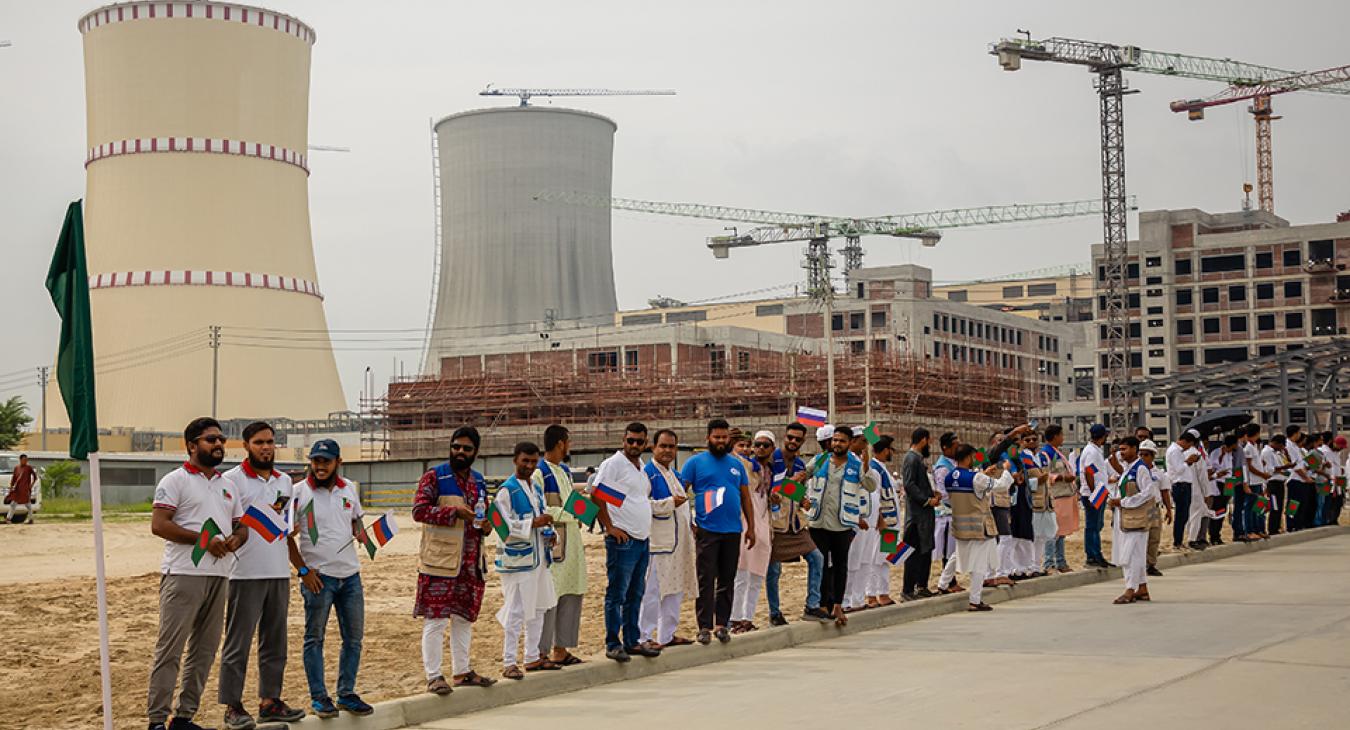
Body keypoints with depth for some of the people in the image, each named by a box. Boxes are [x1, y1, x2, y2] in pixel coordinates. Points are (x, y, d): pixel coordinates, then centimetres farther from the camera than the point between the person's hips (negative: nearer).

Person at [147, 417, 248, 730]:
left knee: (204, 650, 9)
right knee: (170, 648, -6)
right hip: (184, 573, -7)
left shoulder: (228, 486, 19)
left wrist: (235, 540, -2)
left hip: (218, 576, 7)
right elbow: (158, 525, -11)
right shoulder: (175, 481, -2)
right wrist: (203, 539, -16)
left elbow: (242, 526, 22)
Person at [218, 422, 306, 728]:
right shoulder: (233, 480, -4)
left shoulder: (285, 481, 15)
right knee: (238, 642, -2)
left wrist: (298, 566, 14)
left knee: (275, 641, 11)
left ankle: (269, 700, 18)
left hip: (279, 573, 6)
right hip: (246, 574, -6)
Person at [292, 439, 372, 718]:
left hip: (351, 574, 5)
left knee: (354, 637, 9)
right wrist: (303, 570, -11)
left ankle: (346, 694, 19)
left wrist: (363, 533, -3)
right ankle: (319, 697, 10)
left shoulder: (349, 489, 7)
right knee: (315, 638, 2)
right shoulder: (299, 492, -7)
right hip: (318, 576, -5)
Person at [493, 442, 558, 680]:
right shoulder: (506, 490, -10)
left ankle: (533, 657, 25)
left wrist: (551, 533, 3)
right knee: (515, 612, -8)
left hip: (538, 559, 9)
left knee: (538, 609, 15)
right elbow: (504, 526, -17)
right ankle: (508, 662, -2)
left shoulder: (537, 489, 15)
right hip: (516, 559, -8)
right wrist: (533, 524, -23)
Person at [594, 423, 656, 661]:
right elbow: (596, 497, -16)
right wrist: (610, 528, -15)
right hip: (623, 540, -8)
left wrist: (646, 526, 16)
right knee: (617, 594, -4)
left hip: (642, 540, 8)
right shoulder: (613, 464, -9)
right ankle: (613, 644, 0)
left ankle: (632, 641, 21)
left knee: (636, 594, 13)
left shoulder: (642, 467, 16)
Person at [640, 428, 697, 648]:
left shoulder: (675, 474, 17)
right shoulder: (647, 473, -11)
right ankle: (645, 636, -1)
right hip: (657, 542, -9)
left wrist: (690, 524, 15)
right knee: (652, 591, -6)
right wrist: (670, 503, -24)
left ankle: (667, 634, 21)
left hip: (678, 542, 9)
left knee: (675, 589, 13)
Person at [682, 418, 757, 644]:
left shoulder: (737, 465, 14)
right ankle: (705, 627, -1)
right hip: (707, 530, -4)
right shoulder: (696, 462, 1)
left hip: (733, 531, 4)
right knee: (706, 581, -5)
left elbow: (746, 497, 18)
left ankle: (722, 624, 15)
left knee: (727, 581, 8)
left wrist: (751, 526, 12)